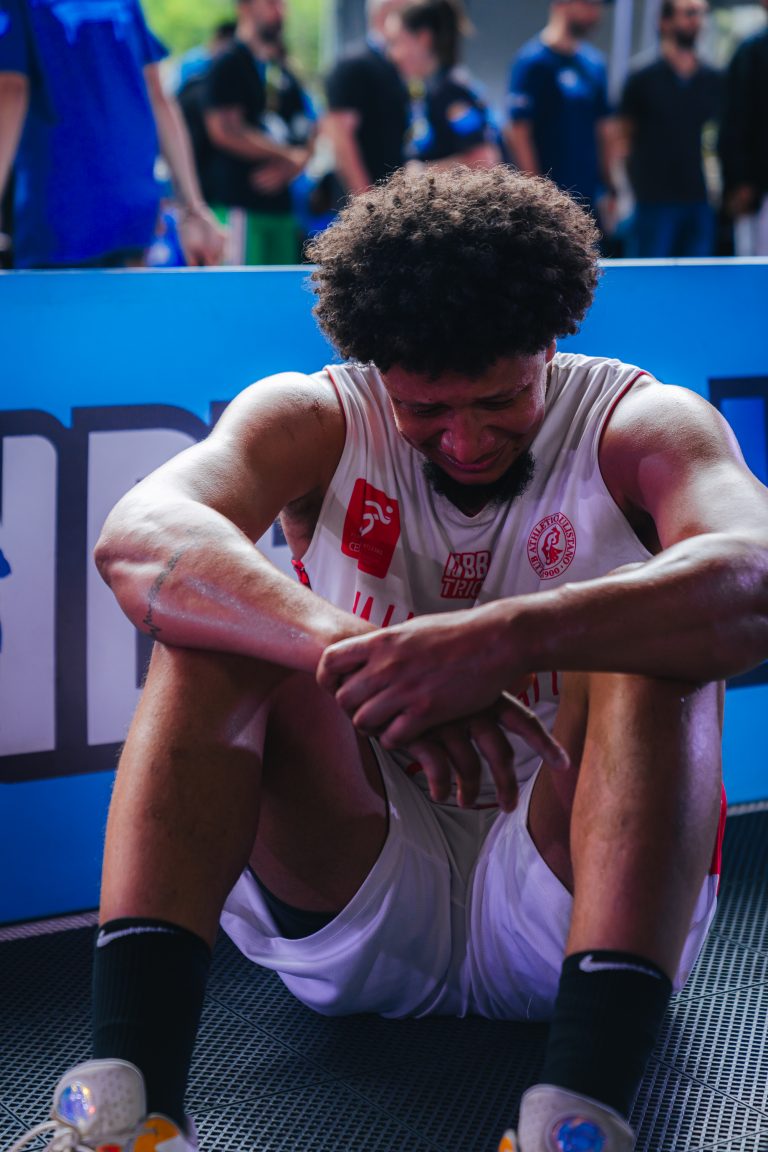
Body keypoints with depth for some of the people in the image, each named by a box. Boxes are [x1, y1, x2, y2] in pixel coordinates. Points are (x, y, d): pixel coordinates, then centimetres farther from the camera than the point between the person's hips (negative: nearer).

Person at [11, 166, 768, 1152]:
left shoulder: (642, 423, -5)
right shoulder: (317, 420, -2)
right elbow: (136, 541, -25)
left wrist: (505, 639, -46)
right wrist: (360, 656, -42)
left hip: (582, 895, -1)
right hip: (350, 916, 1)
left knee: (649, 644, -26)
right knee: (221, 612, -19)